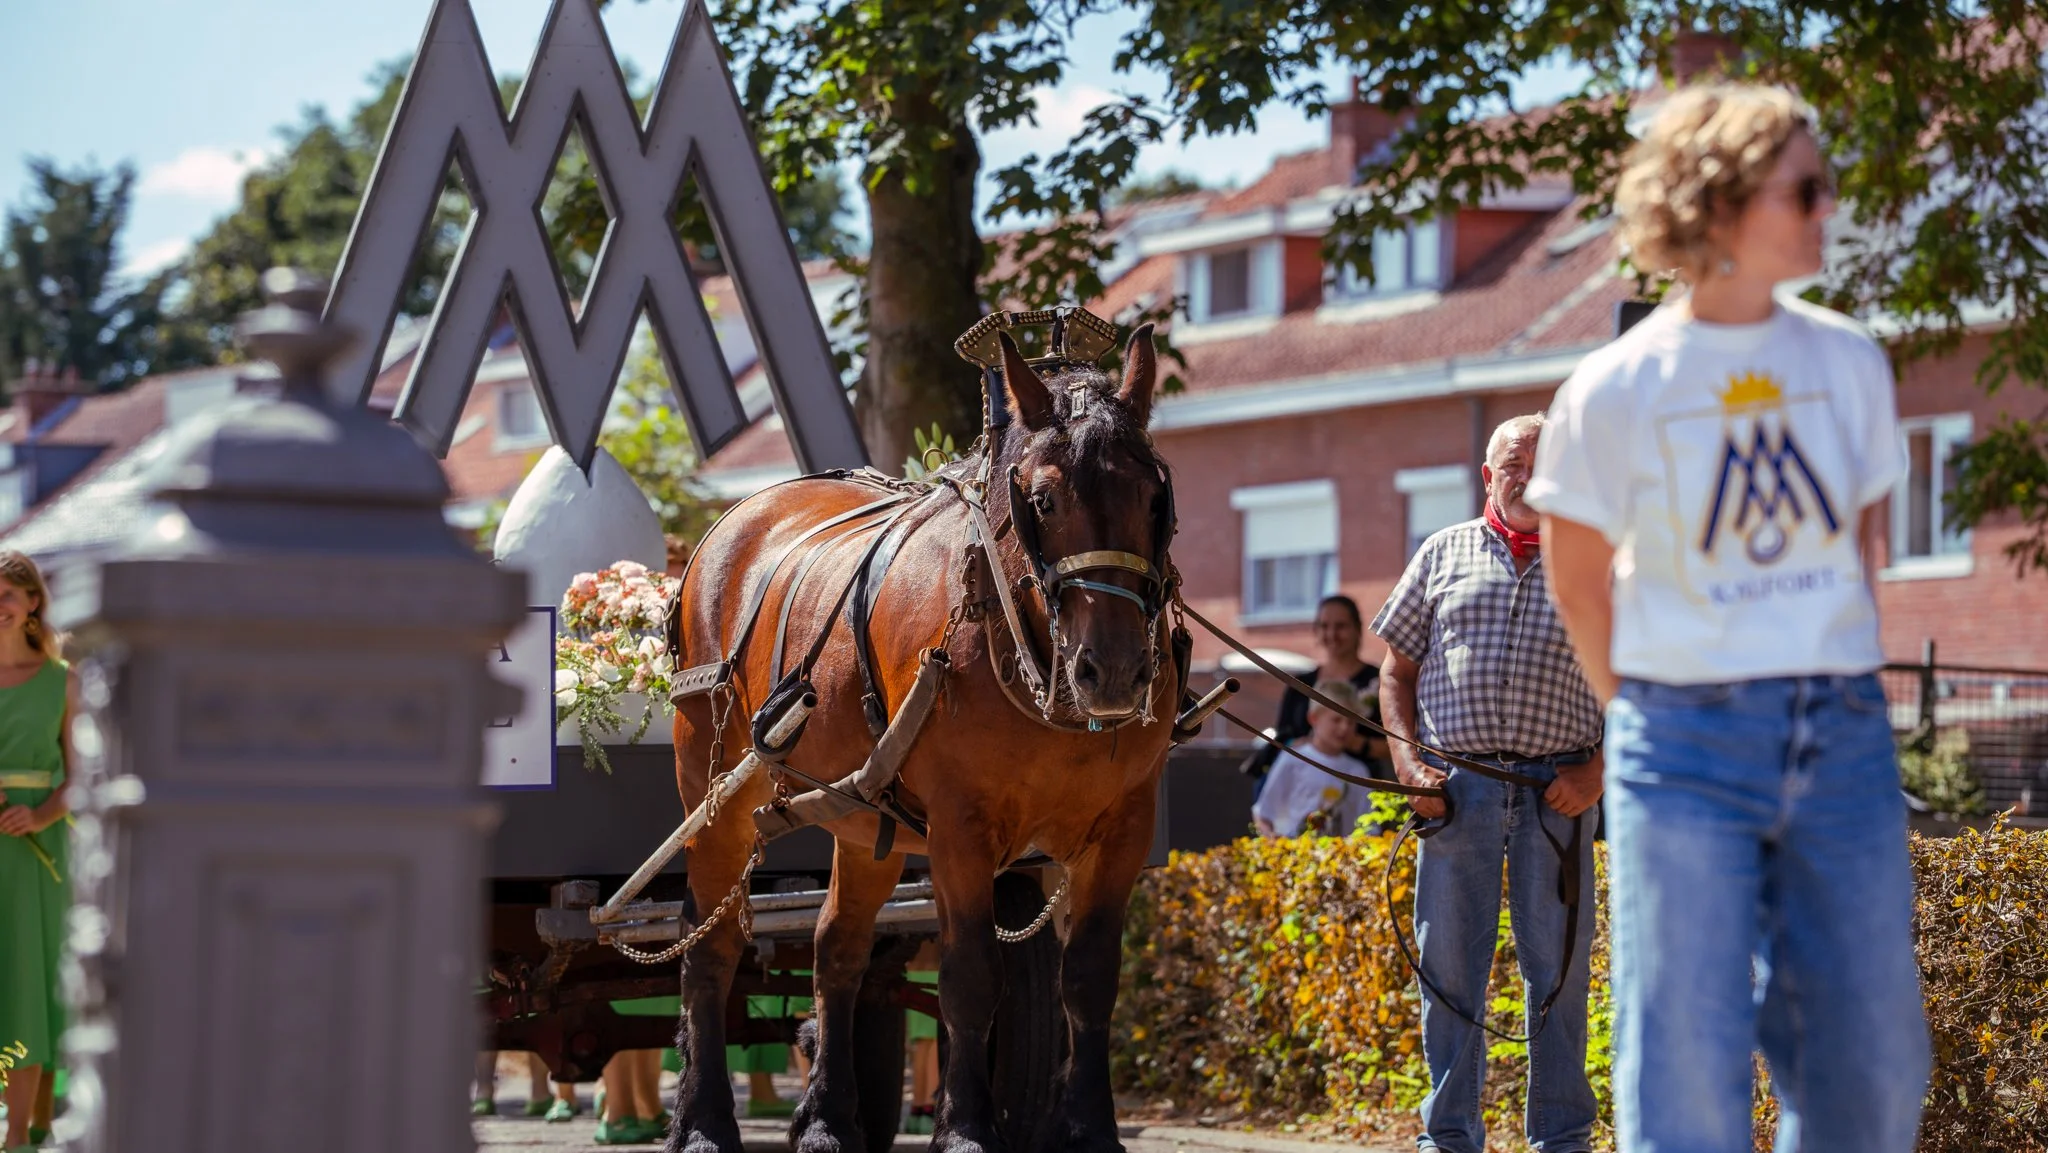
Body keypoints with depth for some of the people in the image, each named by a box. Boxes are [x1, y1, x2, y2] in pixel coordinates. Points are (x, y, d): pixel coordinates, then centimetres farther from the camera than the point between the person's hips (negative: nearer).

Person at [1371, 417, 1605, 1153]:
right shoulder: (1445, 554, 12)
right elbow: (1398, 669, 13)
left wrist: (1598, 768, -7)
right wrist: (1408, 763, -1)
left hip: (1557, 789, -1)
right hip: (1457, 783, 1)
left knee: (1559, 966, 2)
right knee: (1448, 965, 3)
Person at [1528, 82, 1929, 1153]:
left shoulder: (1846, 360, 5)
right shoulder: (1617, 390, -6)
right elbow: (1578, 580, 6)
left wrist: (1832, 682, 12)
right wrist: (1654, 720, 6)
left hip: (1843, 740, 4)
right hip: (1686, 753, -4)